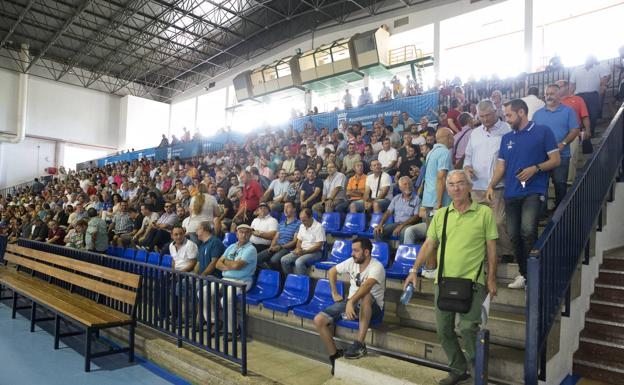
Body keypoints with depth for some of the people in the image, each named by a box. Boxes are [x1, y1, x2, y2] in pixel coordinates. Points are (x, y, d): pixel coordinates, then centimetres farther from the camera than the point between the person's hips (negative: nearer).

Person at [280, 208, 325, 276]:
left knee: (299, 262, -34)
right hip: (302, 251, 7)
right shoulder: (302, 226, 12)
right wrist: (298, 249, -4)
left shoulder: (318, 227, -12)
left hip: (315, 252, -7)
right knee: (284, 260, -12)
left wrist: (304, 252, -20)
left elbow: (319, 245, -16)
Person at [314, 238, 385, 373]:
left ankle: (359, 344, -35)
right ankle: (335, 356, 2)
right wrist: (334, 293, 10)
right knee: (318, 320, -13)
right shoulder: (352, 262, 1)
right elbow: (332, 271, 16)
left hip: (371, 307, -6)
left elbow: (367, 286, -40)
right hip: (351, 303, 6)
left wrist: (351, 301, -53)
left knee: (366, 296, -43)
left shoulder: (376, 267, -20)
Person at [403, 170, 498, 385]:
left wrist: (491, 278, -2)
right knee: (443, 329, 10)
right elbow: (429, 244, 10)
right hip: (444, 280, 4)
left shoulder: (484, 213, 0)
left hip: (472, 280, -4)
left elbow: (491, 247, 1)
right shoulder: (440, 215, 9)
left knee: (468, 327, -10)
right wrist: (414, 270, 4)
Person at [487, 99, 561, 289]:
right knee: (514, 235, 6)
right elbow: (501, 166, 13)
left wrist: (535, 168, -17)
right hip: (511, 193, 5)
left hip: (533, 191, -5)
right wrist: (491, 186, -1)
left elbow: (556, 160, -1)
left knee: (528, 230, -22)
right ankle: (523, 273, 22)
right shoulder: (506, 138, 16)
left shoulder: (543, 131, 1)